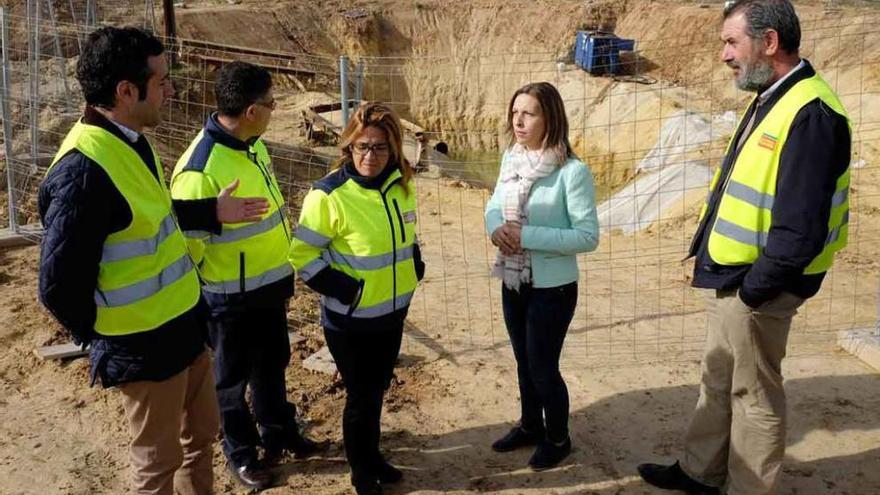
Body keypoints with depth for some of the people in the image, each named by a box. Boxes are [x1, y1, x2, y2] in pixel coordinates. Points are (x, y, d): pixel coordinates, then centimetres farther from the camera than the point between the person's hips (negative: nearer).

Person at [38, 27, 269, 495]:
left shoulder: (131, 142, 3)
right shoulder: (84, 168, -27)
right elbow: (60, 285, -24)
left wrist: (213, 211, 13)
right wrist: (104, 338, -9)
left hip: (184, 326, 9)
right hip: (144, 348, -9)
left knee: (201, 434, 25)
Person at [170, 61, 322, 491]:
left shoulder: (253, 146, 0)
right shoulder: (199, 170, -28)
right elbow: (186, 242, -21)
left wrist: (285, 270, 19)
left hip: (270, 284, 8)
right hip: (230, 296, -8)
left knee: (272, 364, 24)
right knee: (232, 377, 14)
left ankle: (279, 432, 45)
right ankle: (241, 452, 34)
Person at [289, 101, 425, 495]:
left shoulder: (401, 184, -2)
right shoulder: (329, 194, -20)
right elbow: (302, 253, -14)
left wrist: (413, 266, 6)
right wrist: (342, 287, -18)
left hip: (392, 312, 6)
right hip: (350, 319, -5)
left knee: (377, 390, 22)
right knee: (361, 397, 8)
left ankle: (372, 456, 43)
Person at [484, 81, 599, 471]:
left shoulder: (572, 172, -20)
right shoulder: (510, 158, -1)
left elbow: (588, 236, -21)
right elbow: (494, 204, 11)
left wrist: (528, 236, -26)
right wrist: (495, 227, -13)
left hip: (552, 288, -6)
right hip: (512, 282, 6)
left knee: (543, 366, 7)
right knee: (524, 361, 21)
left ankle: (558, 439, 31)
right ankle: (530, 426, 43)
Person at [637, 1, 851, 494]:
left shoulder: (809, 114, -23)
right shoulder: (772, 100, 9)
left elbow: (801, 229, -26)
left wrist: (753, 288, -17)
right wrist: (733, 279, 14)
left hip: (756, 287, -10)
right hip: (732, 276, 10)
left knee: (754, 395, 7)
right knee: (718, 380, 22)